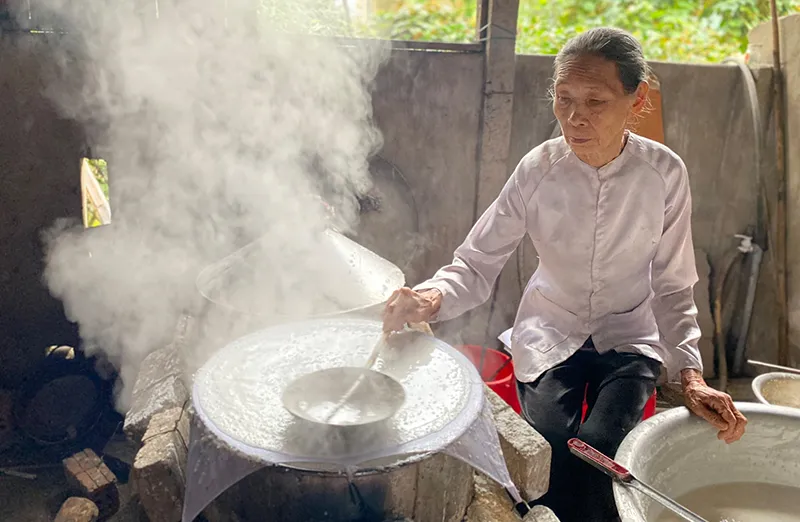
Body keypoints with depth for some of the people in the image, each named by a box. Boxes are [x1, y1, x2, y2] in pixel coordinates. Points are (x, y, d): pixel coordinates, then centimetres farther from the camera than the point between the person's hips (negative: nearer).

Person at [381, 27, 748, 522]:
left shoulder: (664, 173, -13)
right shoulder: (539, 169, -14)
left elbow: (671, 287, -4)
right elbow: (477, 264, -15)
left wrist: (691, 376, -16)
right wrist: (430, 299, -36)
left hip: (629, 337, 0)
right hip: (551, 334, 0)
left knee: (598, 449, -25)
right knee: (552, 456, -22)